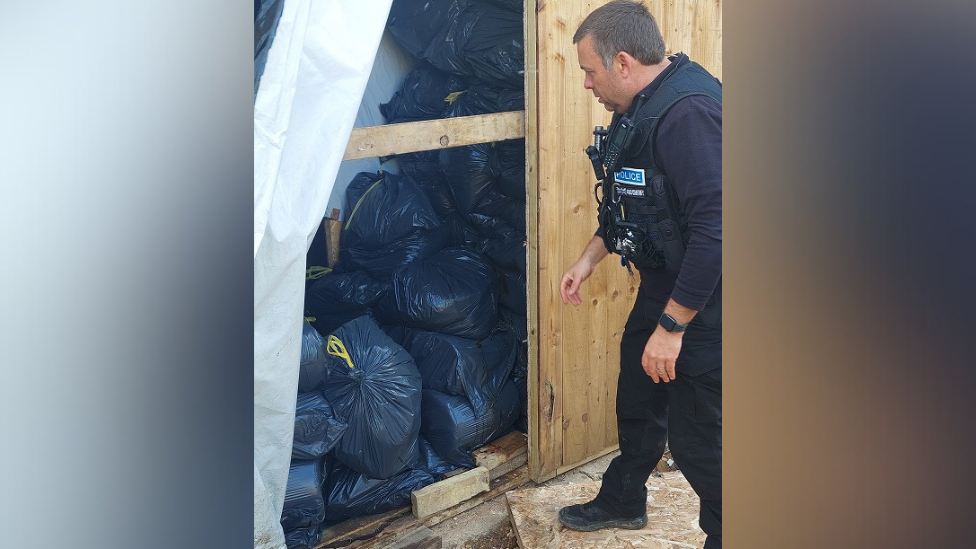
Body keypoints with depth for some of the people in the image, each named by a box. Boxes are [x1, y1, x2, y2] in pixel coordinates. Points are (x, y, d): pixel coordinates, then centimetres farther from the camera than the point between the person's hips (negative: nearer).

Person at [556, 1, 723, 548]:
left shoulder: (689, 113, -28)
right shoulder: (644, 106, 6)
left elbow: (715, 226, -32)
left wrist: (672, 325, -27)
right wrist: (589, 259, 21)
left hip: (703, 300, -10)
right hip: (663, 283, 10)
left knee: (697, 436, 1)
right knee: (638, 402, 25)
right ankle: (623, 502, 47)